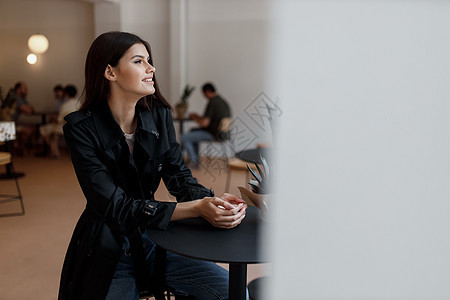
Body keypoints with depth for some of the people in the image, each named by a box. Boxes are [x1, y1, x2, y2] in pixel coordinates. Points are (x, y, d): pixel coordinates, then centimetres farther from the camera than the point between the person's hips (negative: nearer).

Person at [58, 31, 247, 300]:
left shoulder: (159, 115, -2)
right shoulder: (81, 127, -16)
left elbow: (178, 175, -3)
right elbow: (113, 206, -22)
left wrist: (213, 201, -26)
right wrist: (196, 209, -31)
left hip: (152, 241, 4)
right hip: (107, 254, -3)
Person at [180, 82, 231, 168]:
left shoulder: (212, 103, -20)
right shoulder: (224, 102, 9)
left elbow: (204, 123, -25)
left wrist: (195, 117, -4)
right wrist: (198, 117, 15)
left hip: (213, 135, -10)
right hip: (222, 133, 10)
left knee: (184, 138, -5)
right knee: (193, 131, 28)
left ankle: (194, 162, 6)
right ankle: (196, 158, 28)